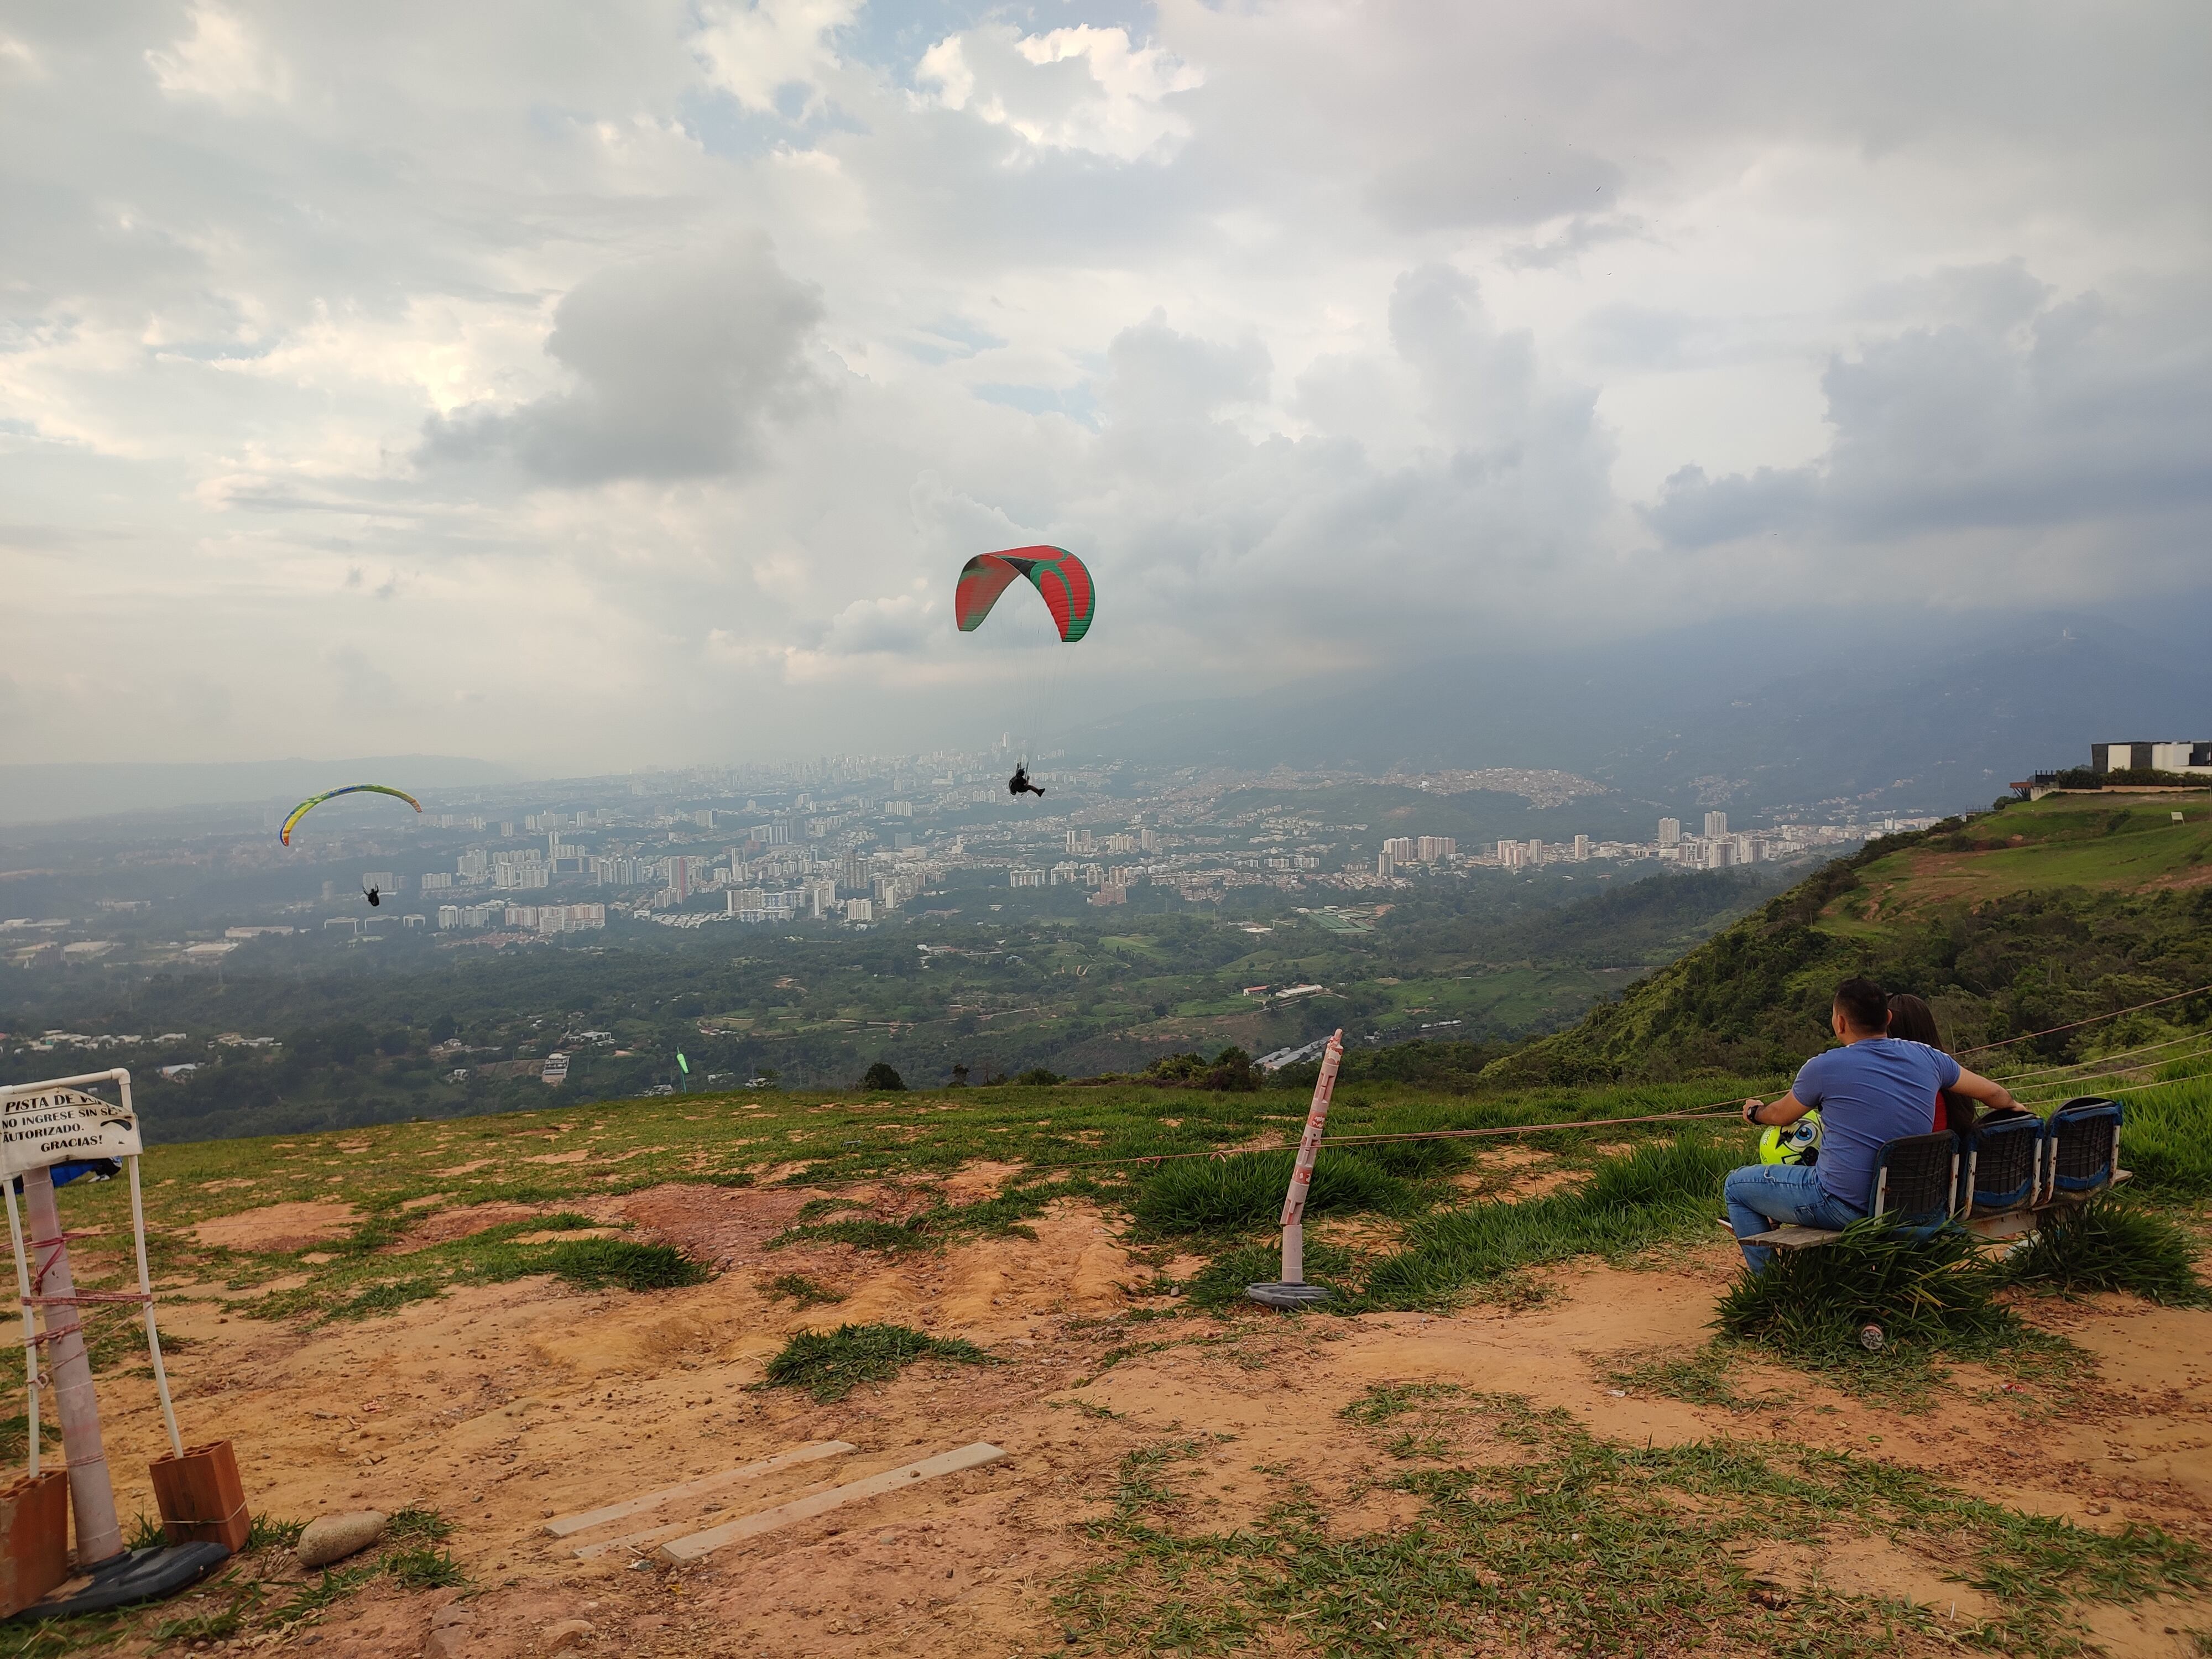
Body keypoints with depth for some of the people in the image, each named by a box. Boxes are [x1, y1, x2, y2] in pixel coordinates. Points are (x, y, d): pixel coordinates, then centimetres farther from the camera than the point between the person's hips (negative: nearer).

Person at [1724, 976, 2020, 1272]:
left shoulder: (1823, 1067, -14)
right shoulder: (1926, 1058, -1)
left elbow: (1781, 1115, 5)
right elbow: (1995, 1094, 13)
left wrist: (1755, 1112, 29)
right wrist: (2014, 1106, 38)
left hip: (1842, 1207, -7)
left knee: (1736, 1186, 12)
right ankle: (1772, 1220, 51)